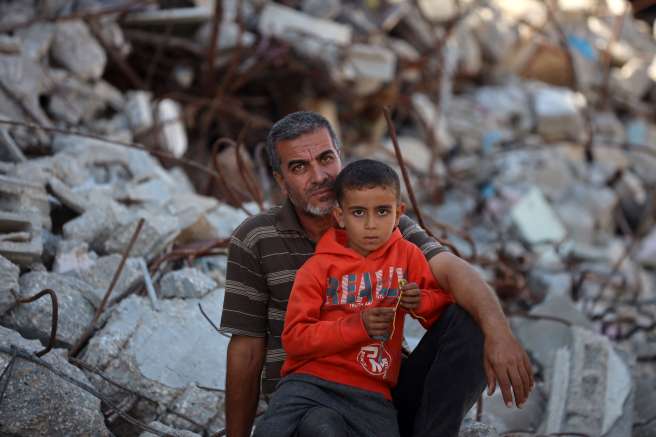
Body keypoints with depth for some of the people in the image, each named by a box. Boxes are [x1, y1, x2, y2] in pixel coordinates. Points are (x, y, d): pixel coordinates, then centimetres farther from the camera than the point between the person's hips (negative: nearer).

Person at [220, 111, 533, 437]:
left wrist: (498, 330, -38)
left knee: (467, 320, -20)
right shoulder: (253, 241, -1)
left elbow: (451, 269, -18)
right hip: (305, 404, -2)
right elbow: (246, 351, 1)